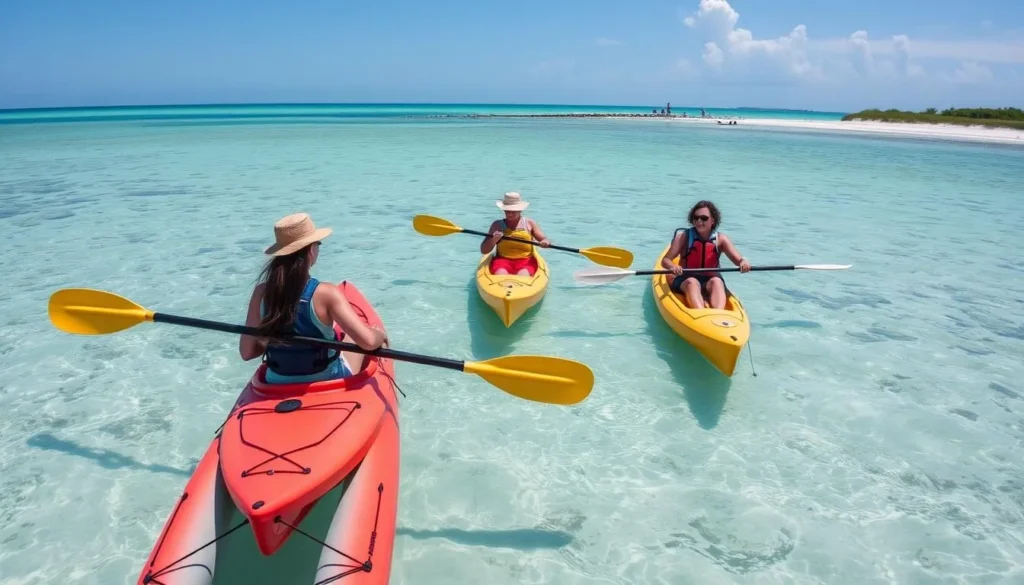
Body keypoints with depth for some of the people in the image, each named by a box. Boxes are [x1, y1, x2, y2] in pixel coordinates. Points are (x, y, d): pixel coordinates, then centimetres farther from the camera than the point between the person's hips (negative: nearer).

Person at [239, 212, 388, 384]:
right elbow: (368, 341, -30)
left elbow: (246, 352, -7)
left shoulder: (261, 292, -12)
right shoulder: (325, 293, -24)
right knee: (354, 336, 24)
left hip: (278, 386, 4)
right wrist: (381, 333, -8)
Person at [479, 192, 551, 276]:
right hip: (502, 260, 0)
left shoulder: (530, 224, 12)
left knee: (523, 275, -34)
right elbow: (483, 251, 6)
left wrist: (546, 242, -18)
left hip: (526, 261, 0)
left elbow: (545, 240, 7)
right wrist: (493, 240, -14)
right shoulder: (497, 225, 10)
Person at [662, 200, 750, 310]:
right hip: (685, 280, -1)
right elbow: (665, 261, -6)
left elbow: (738, 260, -5)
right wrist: (672, 266, -31)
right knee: (692, 282, -34)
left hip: (710, 281, 2)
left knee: (716, 281, -31)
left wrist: (743, 262, -30)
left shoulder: (720, 239, 3)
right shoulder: (684, 236, -1)